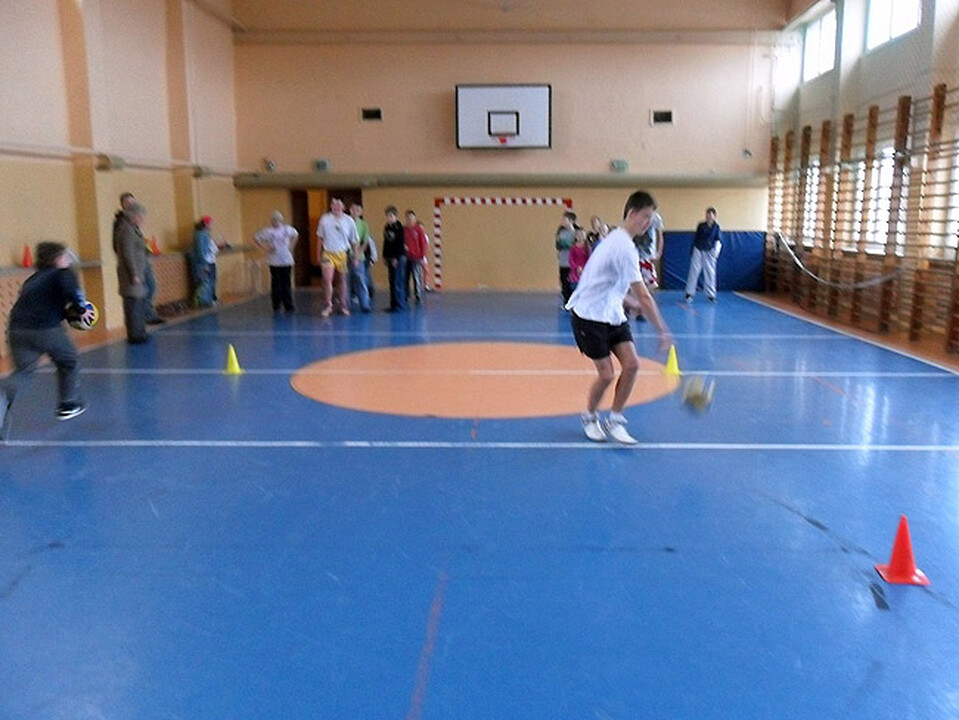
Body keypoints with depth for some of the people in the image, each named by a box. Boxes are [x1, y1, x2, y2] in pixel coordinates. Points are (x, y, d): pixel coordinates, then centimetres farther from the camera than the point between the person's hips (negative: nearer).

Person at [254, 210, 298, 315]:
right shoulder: (267, 231, -5)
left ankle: (289, 306, 12)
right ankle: (276, 308, 6)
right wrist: (265, 248, -4)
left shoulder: (287, 229, 4)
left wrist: (291, 246, 13)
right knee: (276, 284, -2)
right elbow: (255, 238, 2)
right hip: (274, 262, -2)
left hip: (287, 260, 2)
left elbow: (295, 234, 23)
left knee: (287, 284, 5)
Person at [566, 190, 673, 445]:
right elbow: (643, 296, -25)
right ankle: (589, 418, 22)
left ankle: (614, 421, 10)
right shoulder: (624, 247, -23)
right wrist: (663, 331, -23)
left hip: (611, 314, 9)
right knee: (606, 374, -6)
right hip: (589, 316, -9)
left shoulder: (617, 238, 8)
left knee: (631, 364, -4)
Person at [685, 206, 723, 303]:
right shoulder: (701, 226, 2)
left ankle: (711, 295, 14)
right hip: (698, 251, 1)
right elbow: (695, 239, 8)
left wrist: (716, 251, -24)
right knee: (694, 272, -1)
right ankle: (689, 294, 5)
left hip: (709, 252, -1)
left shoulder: (717, 227, -2)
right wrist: (692, 252, 8)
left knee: (710, 274, 3)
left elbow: (719, 241, -7)